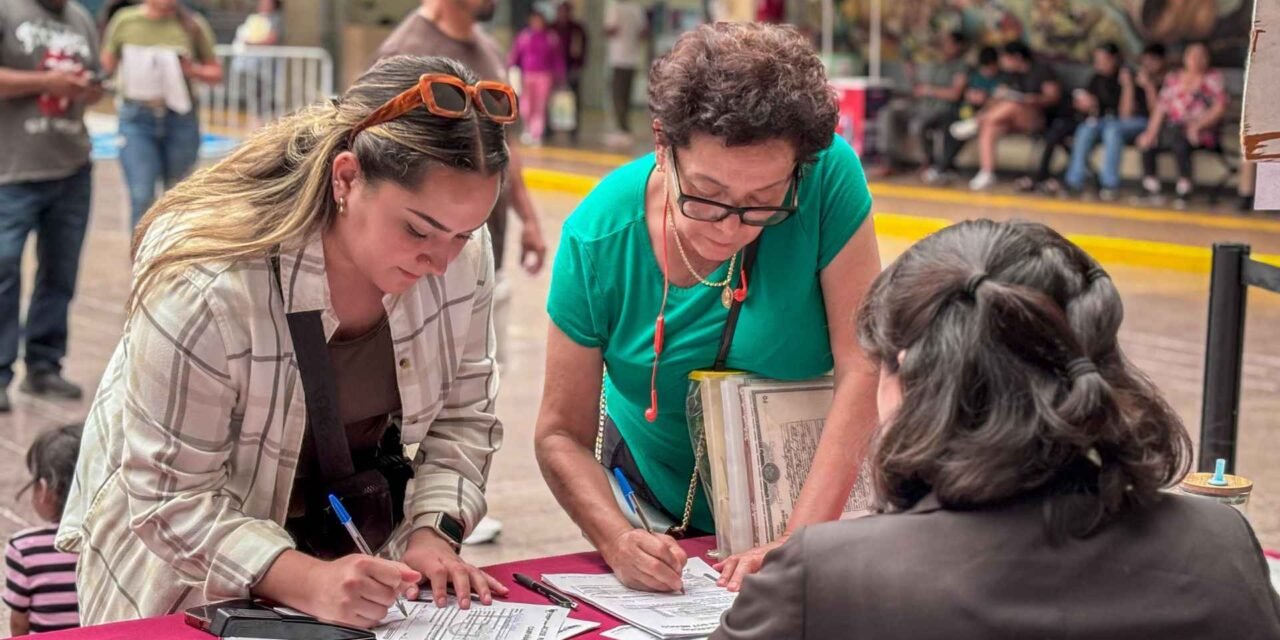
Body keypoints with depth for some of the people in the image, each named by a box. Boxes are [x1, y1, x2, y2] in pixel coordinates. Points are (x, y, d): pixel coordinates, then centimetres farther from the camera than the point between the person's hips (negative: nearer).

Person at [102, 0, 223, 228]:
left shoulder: (192, 25, 0)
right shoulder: (125, 21, -1)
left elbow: (216, 72, 8)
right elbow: (105, 67, 9)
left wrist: (193, 70, -12)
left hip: (181, 119, 1)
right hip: (136, 118, -1)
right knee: (142, 198, -9)